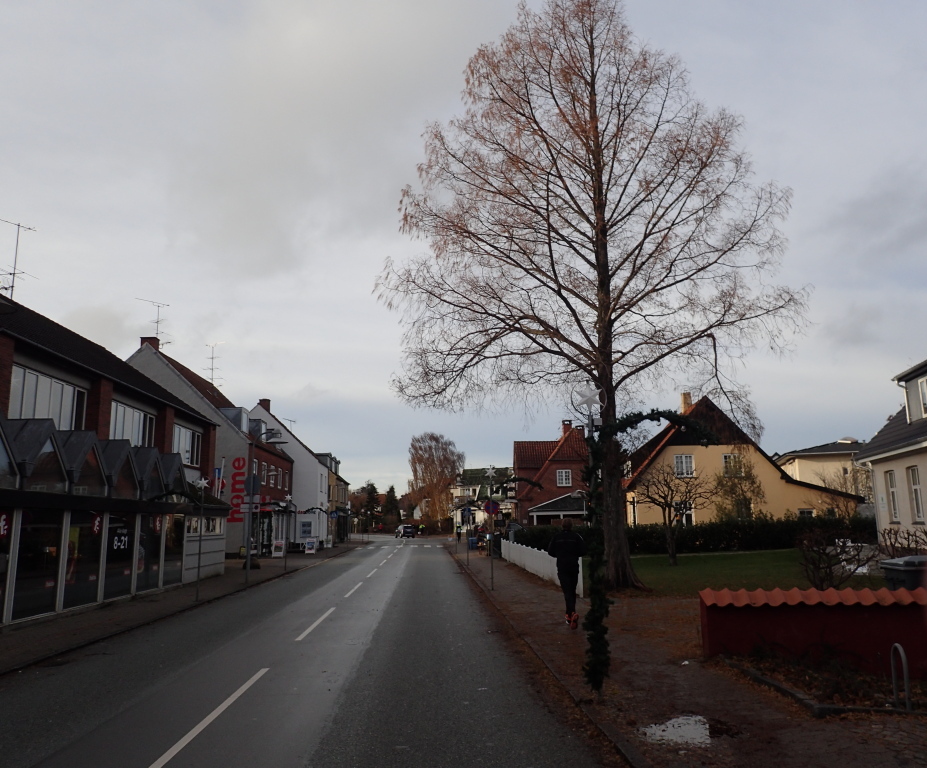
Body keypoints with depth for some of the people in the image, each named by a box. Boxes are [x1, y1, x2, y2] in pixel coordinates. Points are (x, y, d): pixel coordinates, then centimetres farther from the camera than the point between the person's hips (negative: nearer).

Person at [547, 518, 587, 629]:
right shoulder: (576, 537, -3)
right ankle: (569, 615, 21)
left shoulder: (556, 537, -1)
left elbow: (550, 552, 1)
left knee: (567, 591, -8)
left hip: (562, 567, -1)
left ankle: (573, 613, -29)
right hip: (574, 567, 1)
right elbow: (583, 551, -6)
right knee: (572, 591, 15)